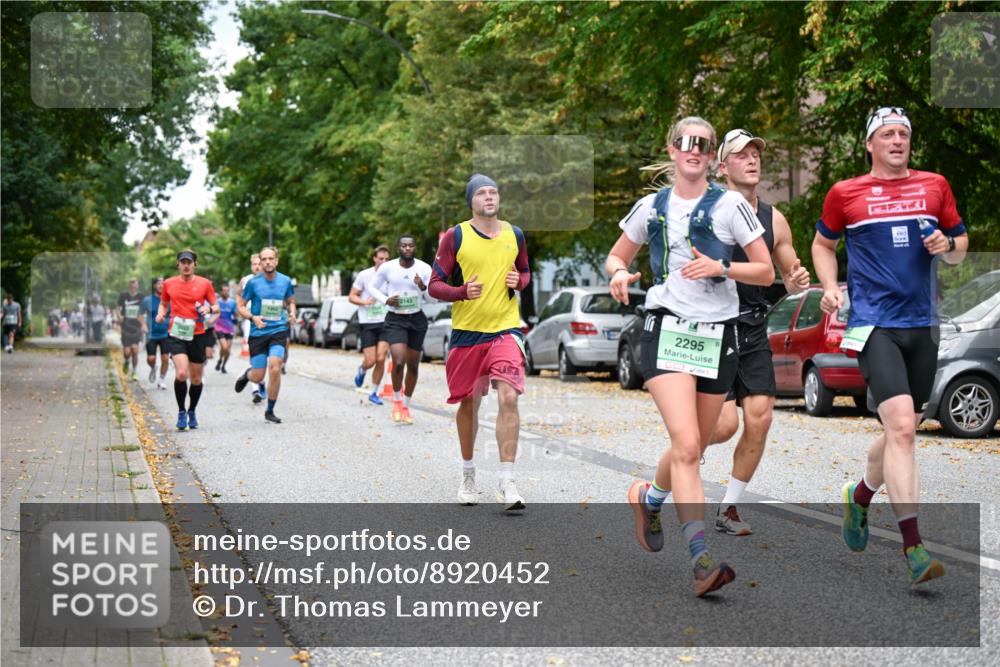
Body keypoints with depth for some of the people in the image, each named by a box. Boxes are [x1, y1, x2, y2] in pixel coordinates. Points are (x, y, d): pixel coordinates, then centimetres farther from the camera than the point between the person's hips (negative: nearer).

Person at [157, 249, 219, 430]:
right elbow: (163, 303, 21)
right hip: (176, 334, -1)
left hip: (197, 335, 1)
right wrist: (161, 314, 0)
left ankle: (192, 412, 31)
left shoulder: (204, 283, 2)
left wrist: (209, 309, -16)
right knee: (181, 373, -20)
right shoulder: (169, 283, 6)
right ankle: (181, 412, -2)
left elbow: (216, 307, 6)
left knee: (196, 378, 9)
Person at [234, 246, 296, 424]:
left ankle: (270, 411, -1)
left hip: (278, 331, 1)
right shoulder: (253, 282, -4)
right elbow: (241, 306, 1)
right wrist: (253, 317, -17)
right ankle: (247, 374, 41)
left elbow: (290, 301, 19)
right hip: (258, 333, -1)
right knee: (258, 377, 1)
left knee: (275, 369, -18)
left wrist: (292, 313, -3)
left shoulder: (285, 281, 3)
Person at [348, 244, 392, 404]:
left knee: (380, 359, -7)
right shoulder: (364, 275, -3)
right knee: (370, 361, -5)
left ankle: (374, 393, 9)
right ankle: (361, 370, 33)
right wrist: (365, 302, -16)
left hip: (385, 321, 2)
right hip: (367, 323, -1)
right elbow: (352, 296, 2)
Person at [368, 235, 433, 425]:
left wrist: (423, 287, -28)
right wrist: (385, 300, -10)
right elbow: (372, 286, 8)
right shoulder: (388, 268, -5)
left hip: (417, 319, 2)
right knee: (398, 362, -18)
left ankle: (406, 406, 25)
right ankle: (397, 401, 6)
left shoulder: (424, 268, -4)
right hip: (395, 319, -2)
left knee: (413, 366, 8)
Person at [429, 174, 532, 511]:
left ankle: (507, 483, -12)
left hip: (505, 330, 1)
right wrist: (463, 291, -19)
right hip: (466, 331, -1)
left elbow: (526, 271, 22)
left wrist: (519, 281, -1)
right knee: (469, 403, 9)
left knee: (508, 398, -15)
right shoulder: (455, 237, -2)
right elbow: (435, 285, 0)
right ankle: (468, 476, 30)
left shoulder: (514, 235, 7)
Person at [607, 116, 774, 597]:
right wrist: (619, 274, -4)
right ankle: (702, 560, -20)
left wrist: (721, 267, -15)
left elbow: (766, 273, 2)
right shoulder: (651, 207, 9)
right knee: (686, 445, -18)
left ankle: (649, 497, 43)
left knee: (694, 448, 12)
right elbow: (616, 257, 20)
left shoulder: (730, 205, 3)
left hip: (718, 334, 1)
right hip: (666, 329, -1)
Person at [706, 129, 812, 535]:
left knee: (759, 419, -4)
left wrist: (798, 281, -5)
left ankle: (728, 509, 11)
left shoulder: (774, 220, 8)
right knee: (725, 424, -14)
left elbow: (790, 279, 17)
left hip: (754, 334, 5)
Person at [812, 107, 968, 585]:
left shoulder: (934, 186, 10)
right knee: (901, 425, -18)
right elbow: (823, 244, 16)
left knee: (902, 430, 14)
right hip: (874, 324, -4)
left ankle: (860, 496, 43)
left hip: (922, 325, 5)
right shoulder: (845, 193, 3)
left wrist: (947, 246, -5)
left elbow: (960, 246, 19)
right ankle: (913, 549, -17)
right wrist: (831, 288, -1)